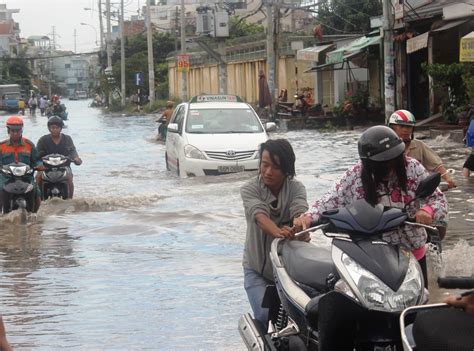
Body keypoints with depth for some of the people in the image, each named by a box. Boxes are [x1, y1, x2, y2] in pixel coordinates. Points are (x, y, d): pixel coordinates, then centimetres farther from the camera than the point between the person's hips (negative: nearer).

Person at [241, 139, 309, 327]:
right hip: (257, 267, -1)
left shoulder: (296, 188, -3)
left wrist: (301, 229, -48)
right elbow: (259, 215, -28)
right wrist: (278, 232, -50)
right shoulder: (249, 189, -8)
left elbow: (300, 211, -24)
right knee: (266, 316, -18)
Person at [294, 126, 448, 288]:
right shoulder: (354, 176, -11)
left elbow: (437, 198, -6)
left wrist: (428, 210, -30)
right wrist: (309, 216, -30)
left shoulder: (412, 168, -9)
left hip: (413, 252, 2)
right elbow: (331, 201, -9)